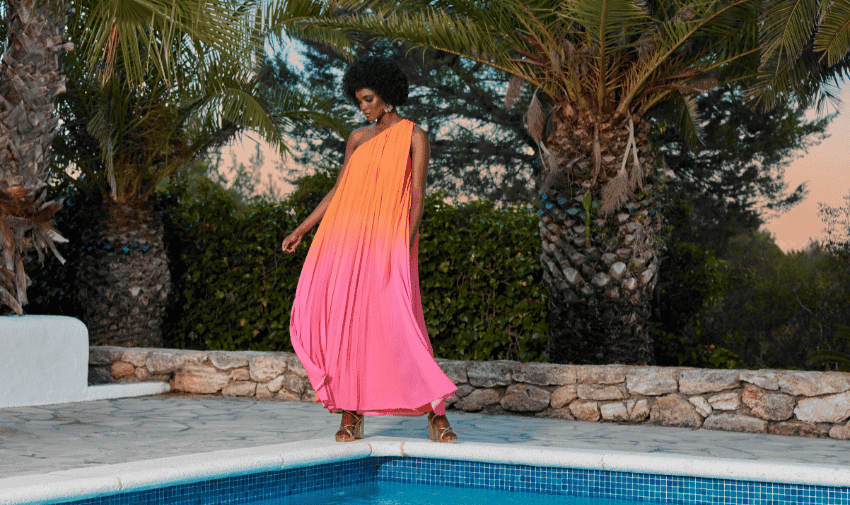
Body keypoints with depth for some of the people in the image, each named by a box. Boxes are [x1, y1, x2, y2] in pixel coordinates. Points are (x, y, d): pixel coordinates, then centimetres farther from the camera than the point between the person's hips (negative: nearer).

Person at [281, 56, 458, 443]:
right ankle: (351, 416, 7)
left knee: (397, 323, -13)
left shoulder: (414, 137, 3)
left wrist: (406, 245, -15)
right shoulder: (358, 139, 16)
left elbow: (417, 196, -4)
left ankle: (437, 416, -7)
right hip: (348, 237, 5)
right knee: (345, 322, 0)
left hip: (388, 241, -5)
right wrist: (300, 231, 17)